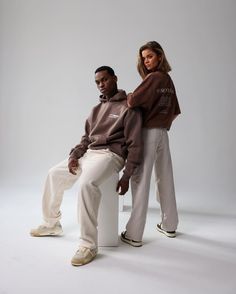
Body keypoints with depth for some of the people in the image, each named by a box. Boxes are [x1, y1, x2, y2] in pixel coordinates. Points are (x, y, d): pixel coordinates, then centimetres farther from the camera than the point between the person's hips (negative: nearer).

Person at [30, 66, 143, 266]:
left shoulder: (128, 107, -5)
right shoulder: (97, 108, 18)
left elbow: (134, 144, -11)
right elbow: (87, 137, 18)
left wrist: (126, 176, -15)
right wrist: (75, 155, -1)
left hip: (110, 154, -8)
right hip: (89, 153, 8)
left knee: (86, 184, -35)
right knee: (54, 175, 11)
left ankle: (88, 245, -23)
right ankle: (51, 224, 27)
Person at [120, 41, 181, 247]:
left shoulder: (153, 77, -10)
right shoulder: (168, 80, 14)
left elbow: (133, 102, -20)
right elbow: (175, 111, 18)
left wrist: (129, 97, 1)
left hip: (148, 133, -8)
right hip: (163, 133, 8)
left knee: (141, 182, -5)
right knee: (165, 179, 14)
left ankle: (134, 234, 1)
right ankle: (169, 226, 27)